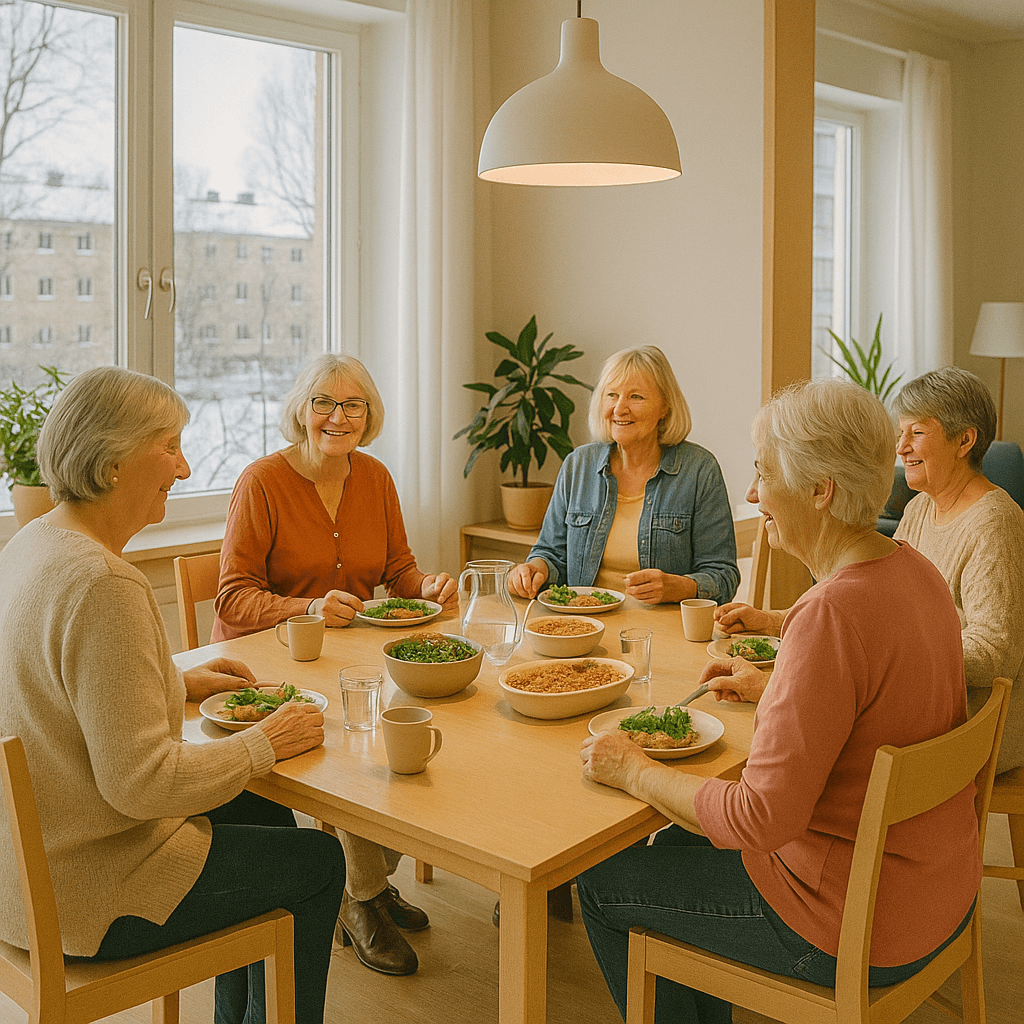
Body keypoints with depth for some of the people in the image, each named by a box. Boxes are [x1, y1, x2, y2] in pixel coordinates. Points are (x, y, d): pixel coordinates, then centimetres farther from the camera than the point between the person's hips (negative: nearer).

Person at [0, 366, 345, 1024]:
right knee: (318, 863, 7)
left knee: (266, 817, 24)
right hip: (86, 898, -9)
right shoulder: (101, 585, -29)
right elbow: (141, 781, -28)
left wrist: (179, 682, 11)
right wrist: (264, 744, -15)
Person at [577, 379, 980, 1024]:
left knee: (603, 881, 8)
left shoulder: (833, 614, -31)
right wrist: (774, 687, 19)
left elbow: (761, 818, -29)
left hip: (854, 930, -9)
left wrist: (634, 770, -16)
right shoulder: (913, 572, -2)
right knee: (678, 843, 27)